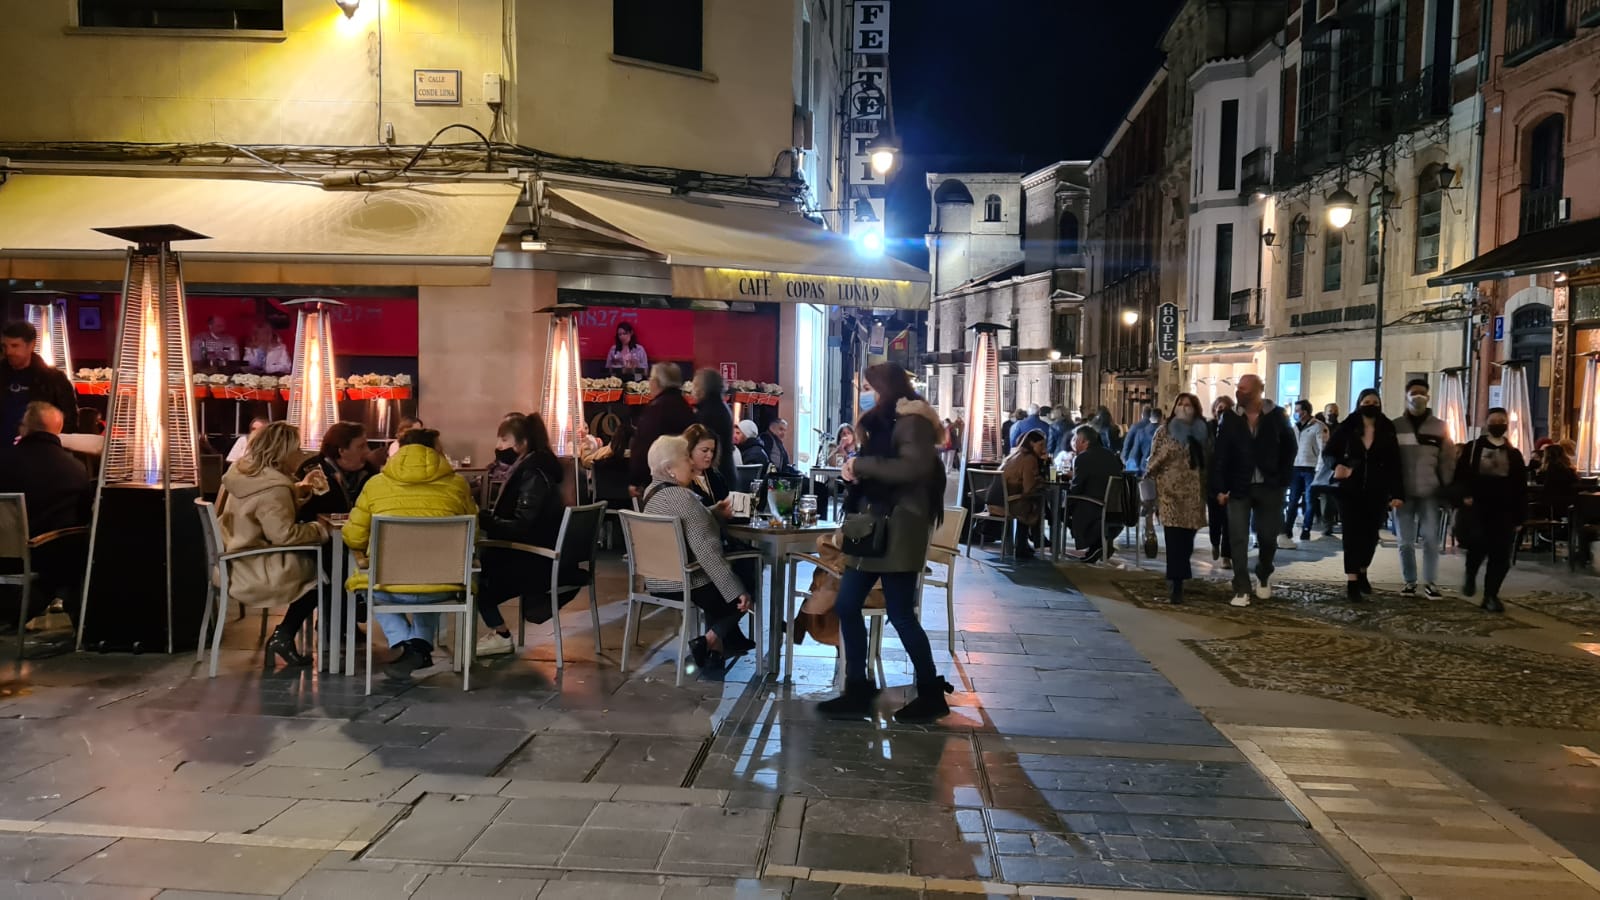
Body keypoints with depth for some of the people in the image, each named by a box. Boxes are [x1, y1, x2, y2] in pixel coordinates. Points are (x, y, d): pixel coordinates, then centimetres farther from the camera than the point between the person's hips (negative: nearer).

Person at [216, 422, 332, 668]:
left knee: (312, 558, 13)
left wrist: (300, 489, 11)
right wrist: (320, 529, -15)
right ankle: (283, 637, 3)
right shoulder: (273, 486, -25)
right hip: (254, 571, -10)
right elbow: (284, 534, -28)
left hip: (242, 559, 10)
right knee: (321, 570, -1)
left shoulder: (248, 468, 8)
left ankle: (284, 635, 15)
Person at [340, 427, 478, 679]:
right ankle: (422, 645, 17)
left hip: (388, 585, -1)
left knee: (373, 586, 35)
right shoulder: (457, 484, 5)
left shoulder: (376, 484, 5)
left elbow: (354, 539, 10)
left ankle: (402, 644, 12)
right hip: (441, 587, 1)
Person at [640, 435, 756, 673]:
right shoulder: (683, 497, -22)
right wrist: (737, 591, -26)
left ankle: (732, 641, 32)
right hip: (684, 585, -9)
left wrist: (714, 514, 11)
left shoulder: (652, 492, 7)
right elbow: (706, 551, -28)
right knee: (745, 587, 14)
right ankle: (710, 642, 1)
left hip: (656, 582, 9)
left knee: (721, 586, 32)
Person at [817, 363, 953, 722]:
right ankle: (857, 691, 14)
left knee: (900, 614, -4)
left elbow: (913, 468, -26)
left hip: (897, 531, -10)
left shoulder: (912, 421, -11)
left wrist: (861, 464, -19)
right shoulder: (887, 420, 20)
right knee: (847, 606, 7)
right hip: (874, 527, 10)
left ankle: (932, 694, 11)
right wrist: (856, 470, 1)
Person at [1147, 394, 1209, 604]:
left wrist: (1208, 490, 9)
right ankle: (1175, 586, -8)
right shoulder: (1164, 431, 3)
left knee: (1186, 539, 4)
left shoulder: (1203, 433, 12)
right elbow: (1153, 462, 2)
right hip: (1169, 491, -3)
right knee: (1174, 540, -10)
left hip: (1194, 493, 3)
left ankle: (1177, 580, 19)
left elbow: (1209, 462, 14)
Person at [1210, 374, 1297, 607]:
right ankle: (1241, 589, 3)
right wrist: (1219, 488, -10)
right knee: (1238, 539, -3)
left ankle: (1264, 576, 34)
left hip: (1269, 487, 0)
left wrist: (1282, 480, -2)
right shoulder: (1230, 419, 0)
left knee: (1268, 537, 6)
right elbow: (1220, 456, -3)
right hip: (1239, 487, 0)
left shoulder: (1277, 416, -1)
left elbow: (1290, 448, 5)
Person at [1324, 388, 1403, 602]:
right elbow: (1329, 450, 8)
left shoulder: (1387, 431, 0)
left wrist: (1397, 493, -9)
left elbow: (1394, 464, -2)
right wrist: (1337, 465, -14)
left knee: (1371, 535, 8)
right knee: (1352, 535, -4)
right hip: (1350, 491, -1)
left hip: (1377, 492, 1)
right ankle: (1352, 582, -4)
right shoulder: (1347, 428, -1)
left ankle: (1362, 573, 31)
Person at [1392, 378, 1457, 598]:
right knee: (1406, 541, 5)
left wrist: (1447, 489, -1)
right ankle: (1409, 582, 15)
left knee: (1431, 540, 0)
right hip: (1403, 492, 0)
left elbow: (1447, 461, 4)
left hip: (1429, 492, 0)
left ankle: (1430, 583, 9)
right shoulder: (1395, 426, 3)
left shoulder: (1439, 427, 4)